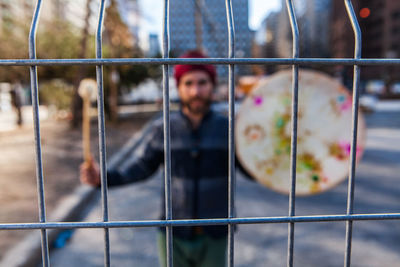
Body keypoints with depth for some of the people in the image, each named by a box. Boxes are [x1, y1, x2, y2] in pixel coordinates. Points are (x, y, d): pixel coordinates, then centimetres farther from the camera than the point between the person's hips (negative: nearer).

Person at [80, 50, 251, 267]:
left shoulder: (227, 128, -9)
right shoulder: (161, 130, -7)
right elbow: (137, 166, -5)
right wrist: (102, 176, -21)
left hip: (213, 236, 0)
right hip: (173, 234, 0)